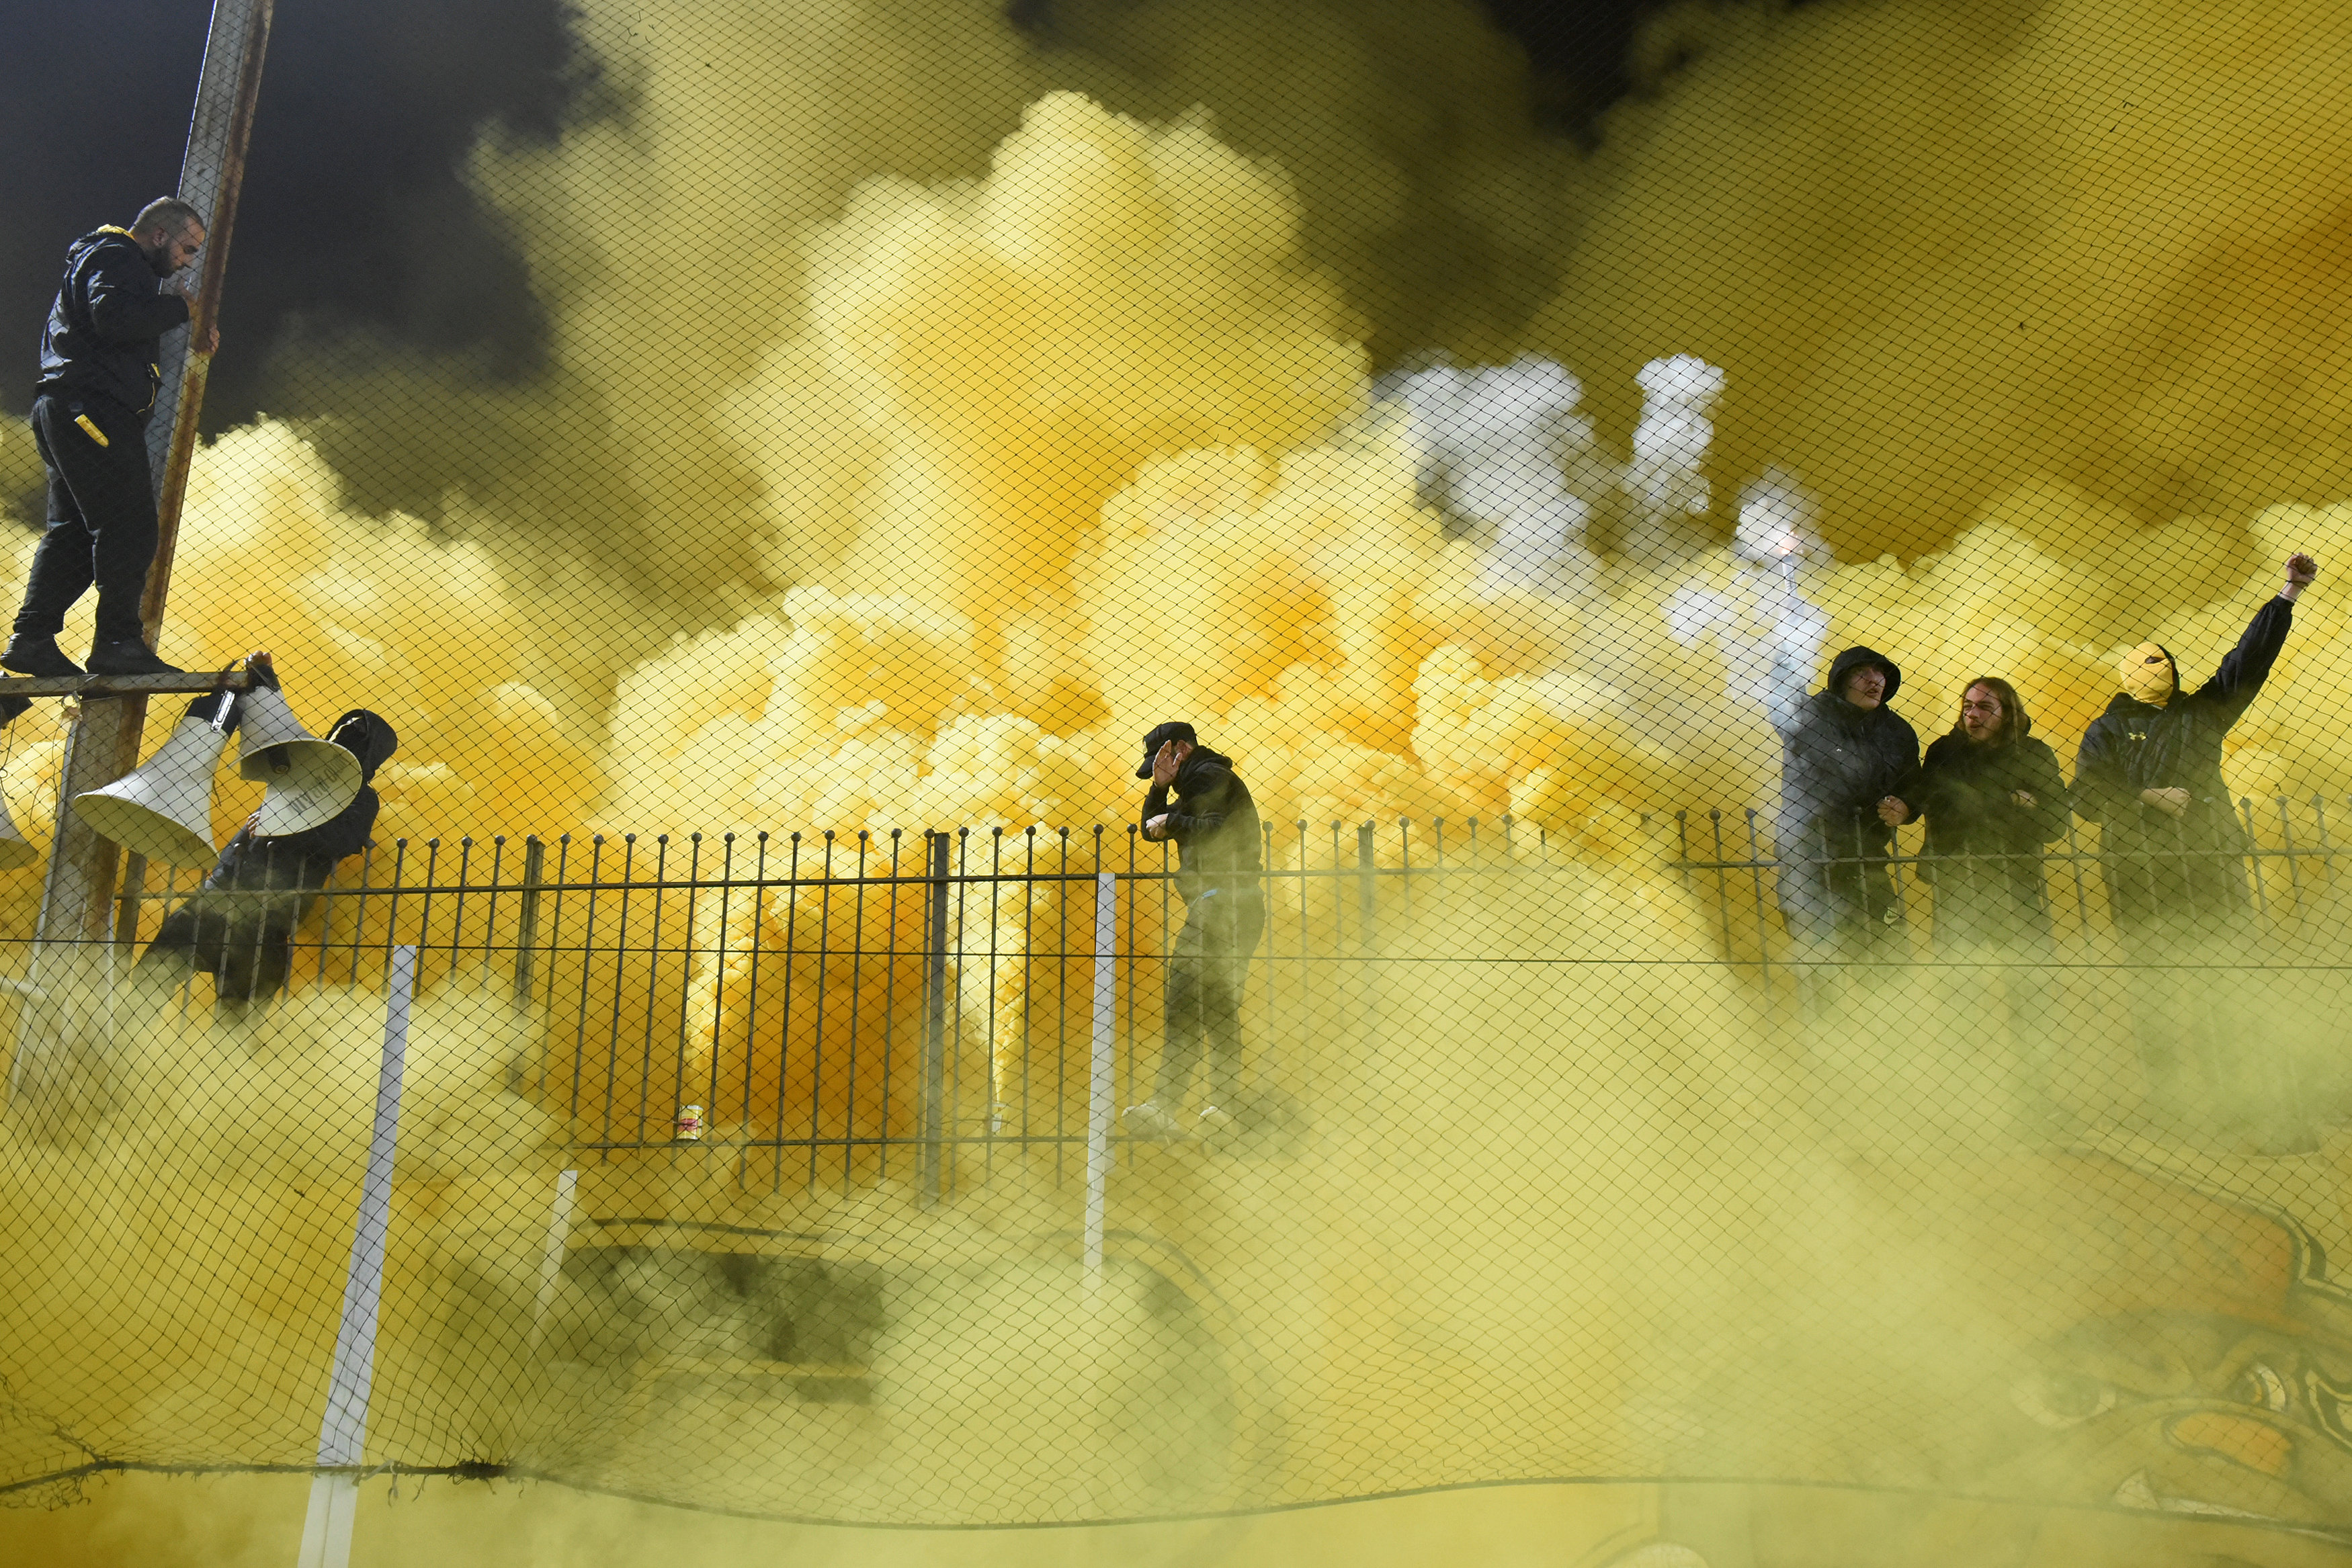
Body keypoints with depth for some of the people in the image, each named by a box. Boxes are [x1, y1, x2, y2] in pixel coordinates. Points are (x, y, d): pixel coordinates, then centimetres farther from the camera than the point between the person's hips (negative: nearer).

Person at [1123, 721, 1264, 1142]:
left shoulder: (1210, 776, -3)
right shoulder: (1195, 787, 28)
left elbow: (1215, 831, -18)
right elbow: (1152, 829, 24)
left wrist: (1171, 822, -5)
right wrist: (1161, 787, 11)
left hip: (1220, 899, -11)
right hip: (1240, 910, 11)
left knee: (1184, 1003, -18)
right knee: (1220, 1008, 11)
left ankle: (1165, 1108, -25)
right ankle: (1224, 1107, 9)